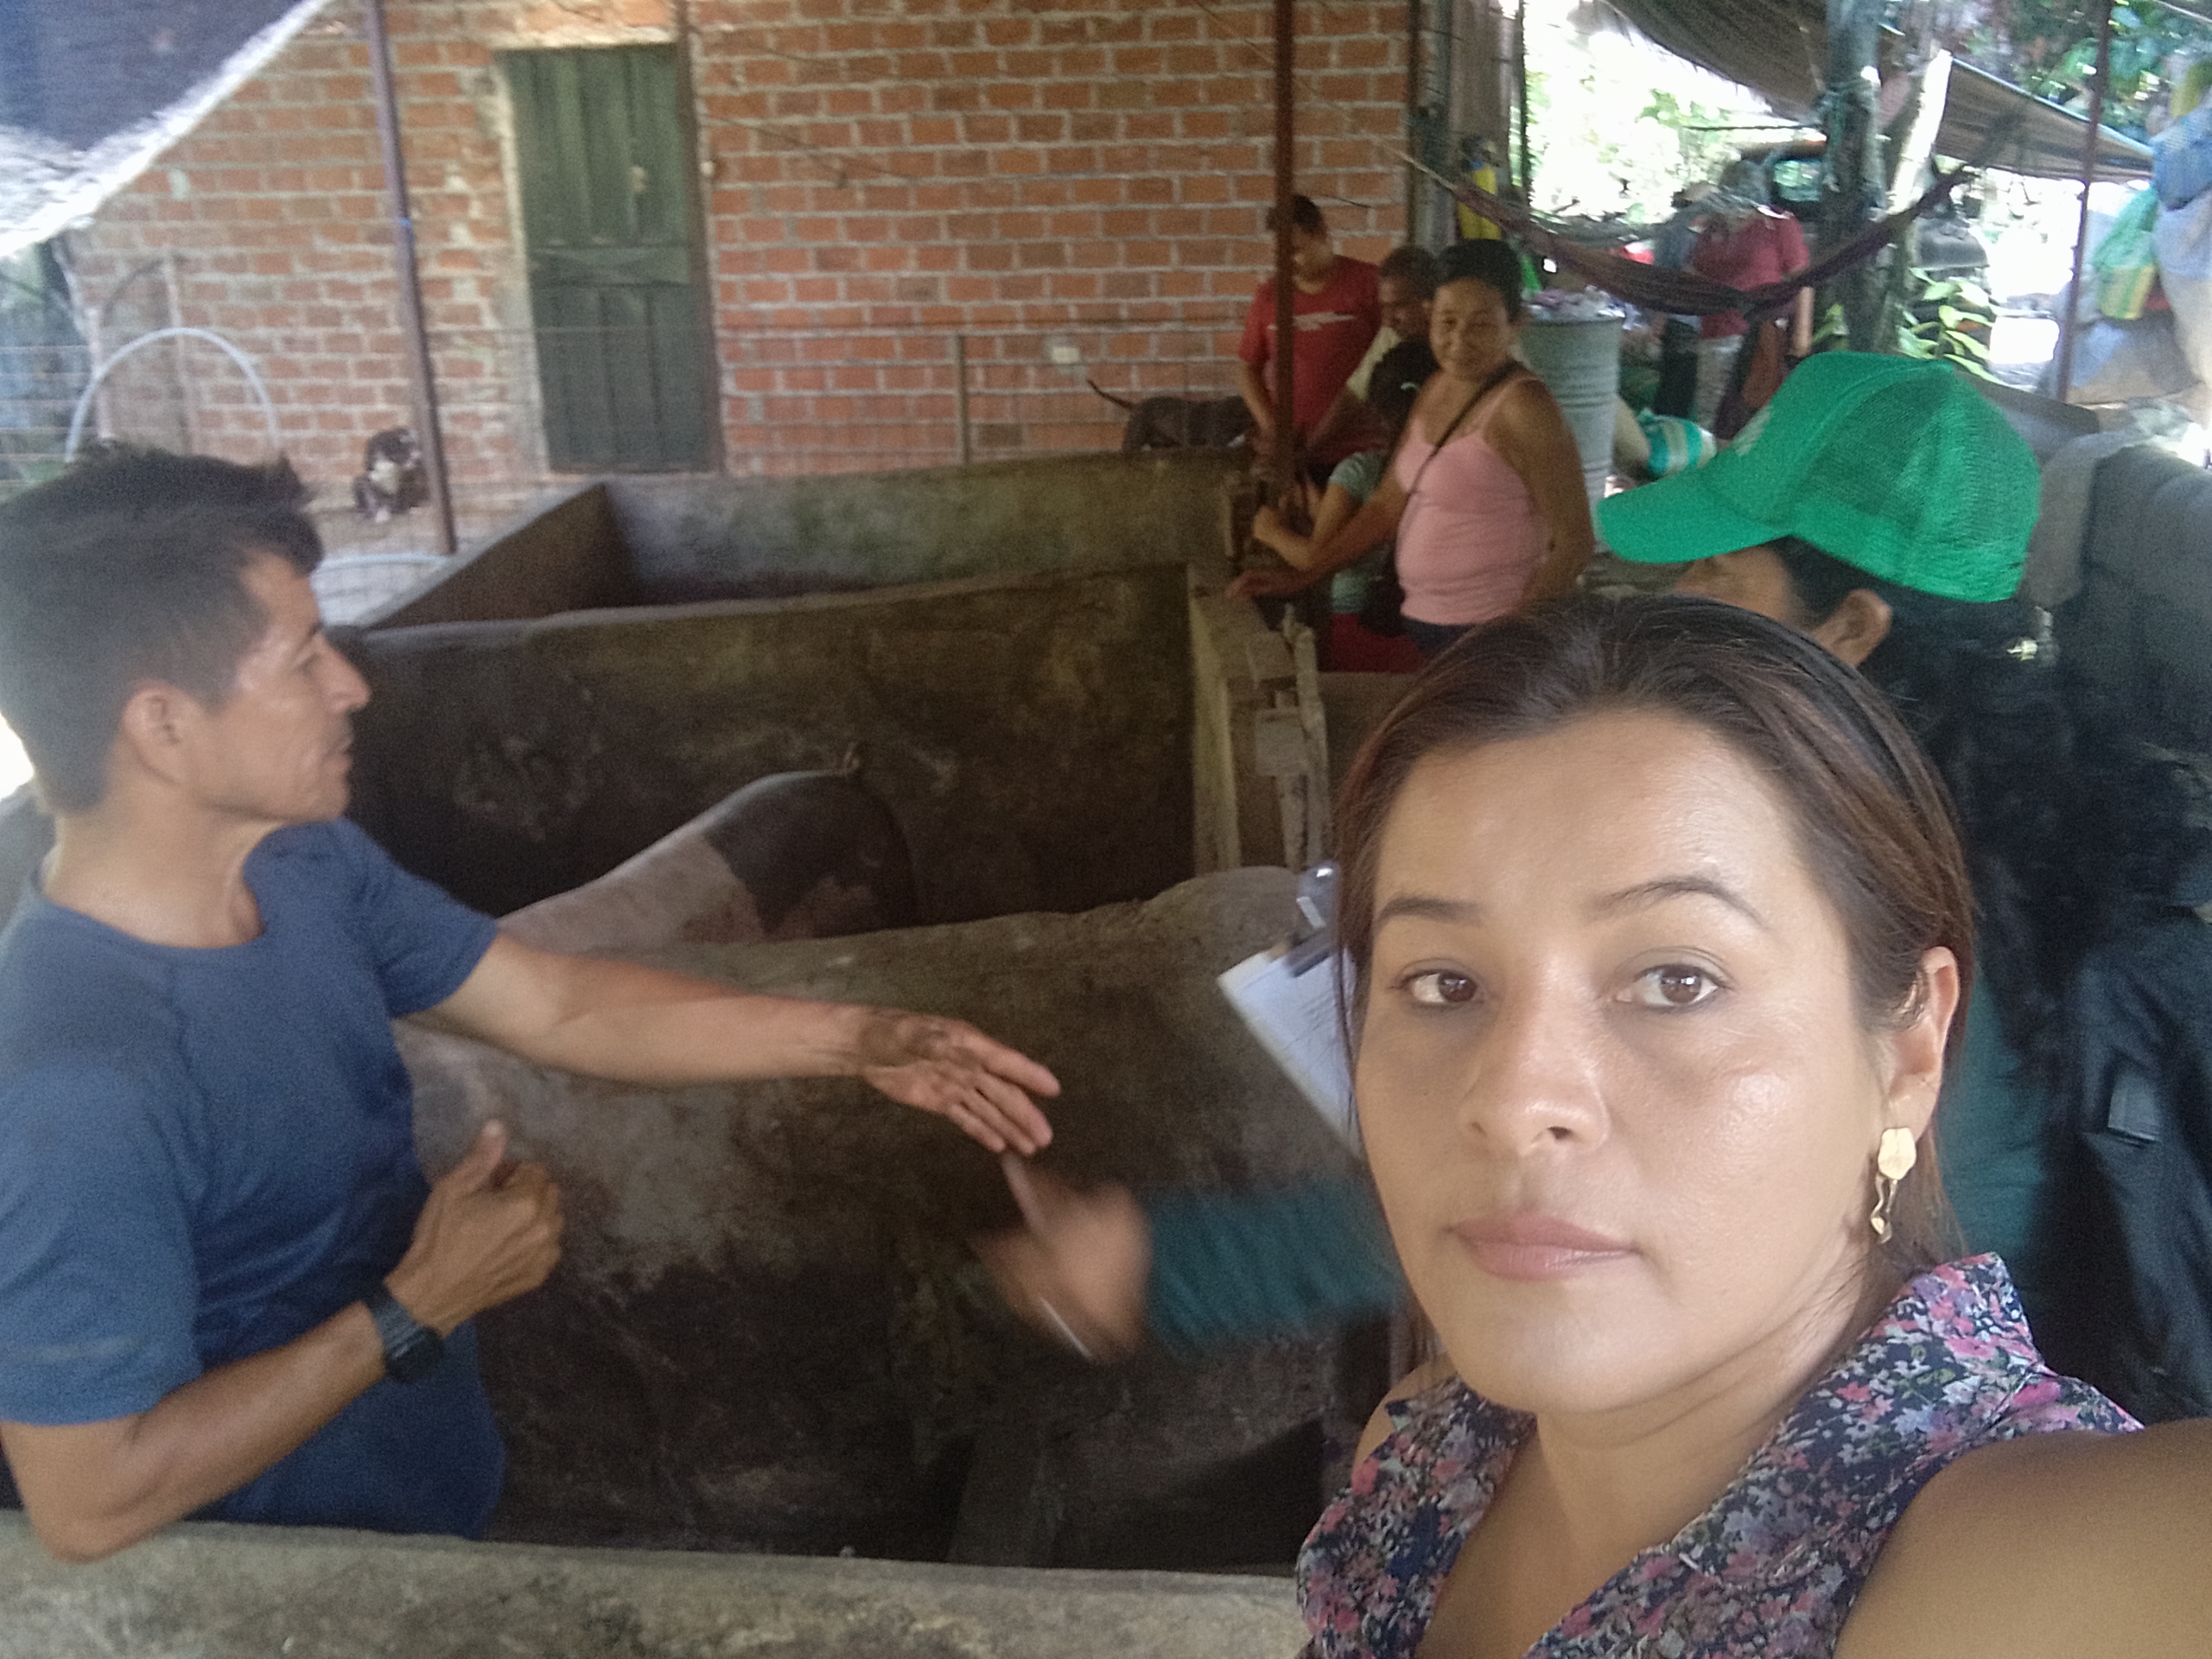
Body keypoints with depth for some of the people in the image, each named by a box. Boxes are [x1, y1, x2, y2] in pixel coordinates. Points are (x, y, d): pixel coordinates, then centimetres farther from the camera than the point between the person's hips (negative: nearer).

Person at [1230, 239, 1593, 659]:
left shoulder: (1522, 407, -14)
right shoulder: (1437, 388, 11)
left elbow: (1573, 544, -14)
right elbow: (1387, 507, 17)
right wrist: (1300, 577, 13)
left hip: (1486, 635, -7)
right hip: (1424, 622, 8)